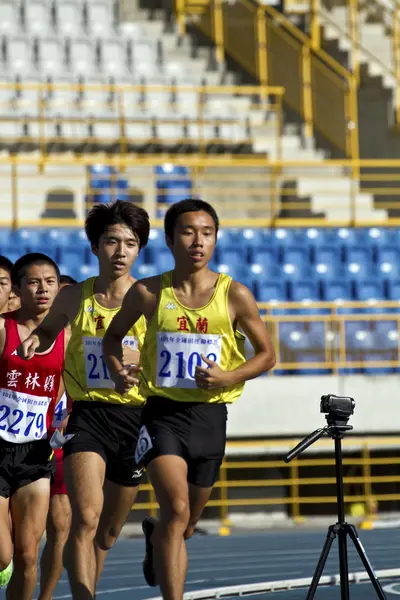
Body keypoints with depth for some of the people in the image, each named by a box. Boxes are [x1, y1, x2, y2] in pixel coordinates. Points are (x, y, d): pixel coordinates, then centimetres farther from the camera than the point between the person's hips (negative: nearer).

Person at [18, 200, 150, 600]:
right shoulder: (74, 298, 2)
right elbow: (49, 329, 22)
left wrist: (138, 358, -17)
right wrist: (34, 341, 1)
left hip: (135, 416, 1)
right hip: (88, 414, -1)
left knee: (108, 532, 15)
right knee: (86, 520, -22)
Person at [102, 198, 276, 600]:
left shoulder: (234, 295, -3)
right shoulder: (147, 293, -2)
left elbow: (267, 354, 5)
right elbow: (113, 334, 16)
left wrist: (227, 377, -13)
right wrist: (117, 371, -4)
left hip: (210, 415, 2)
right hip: (163, 412, -2)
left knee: (186, 524, 16)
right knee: (176, 508, -23)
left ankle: (155, 537, 52)